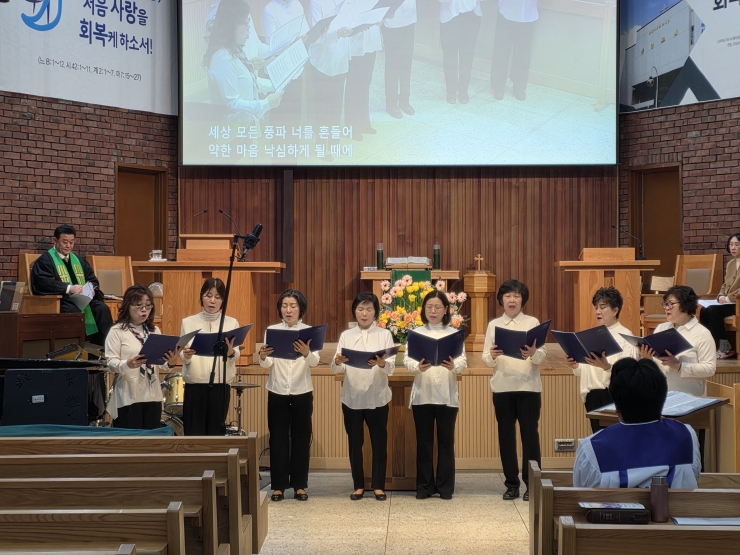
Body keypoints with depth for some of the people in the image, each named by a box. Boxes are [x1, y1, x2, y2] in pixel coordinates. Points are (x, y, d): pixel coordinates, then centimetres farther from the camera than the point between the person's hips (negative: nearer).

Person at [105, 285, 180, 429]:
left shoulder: (154, 331, 13)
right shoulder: (117, 331, -4)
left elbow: (161, 364, 11)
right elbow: (111, 363, -11)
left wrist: (170, 363, -11)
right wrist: (128, 364, -31)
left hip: (152, 396, 5)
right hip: (128, 397, -5)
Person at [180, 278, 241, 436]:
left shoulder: (231, 323, 6)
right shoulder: (188, 322, 6)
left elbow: (236, 355, -3)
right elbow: (183, 356, 3)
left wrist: (230, 352, -26)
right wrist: (186, 355, -20)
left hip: (220, 385, 0)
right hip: (194, 384, 0)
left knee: (216, 432, 2)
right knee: (194, 433, -2)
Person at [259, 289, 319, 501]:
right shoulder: (272, 331, 1)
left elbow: (314, 362, -16)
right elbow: (266, 364, -9)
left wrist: (306, 353, -40)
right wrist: (262, 356, -33)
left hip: (302, 392, 0)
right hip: (277, 392, 0)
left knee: (301, 438, 5)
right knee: (278, 438, 3)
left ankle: (299, 485, 13)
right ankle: (278, 486, 10)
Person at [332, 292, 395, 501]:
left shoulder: (384, 335, 3)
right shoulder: (346, 335, 7)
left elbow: (392, 367, -8)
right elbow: (336, 369, -1)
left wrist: (382, 363, -30)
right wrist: (338, 362, -24)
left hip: (377, 397, -1)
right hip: (352, 397, 1)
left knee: (379, 442, 3)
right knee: (355, 442, 7)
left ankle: (378, 486, 13)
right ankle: (358, 485, 17)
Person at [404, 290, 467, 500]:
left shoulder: (454, 333, 7)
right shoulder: (416, 333, 7)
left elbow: (463, 361, -3)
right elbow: (407, 360, -3)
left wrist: (453, 365, -25)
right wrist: (418, 366, -24)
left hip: (447, 395, 0)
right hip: (422, 395, 0)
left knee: (446, 441, 4)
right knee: (424, 441, 5)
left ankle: (445, 486, 12)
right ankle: (424, 486, 13)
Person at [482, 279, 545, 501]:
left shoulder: (533, 322, 4)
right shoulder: (494, 325, 8)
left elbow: (542, 355, -5)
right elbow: (485, 359, 2)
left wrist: (533, 353, -27)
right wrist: (492, 356, -21)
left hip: (528, 386, -2)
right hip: (502, 387, 2)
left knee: (530, 434, 0)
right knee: (506, 435, 5)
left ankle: (532, 483, 7)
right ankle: (512, 484, 13)